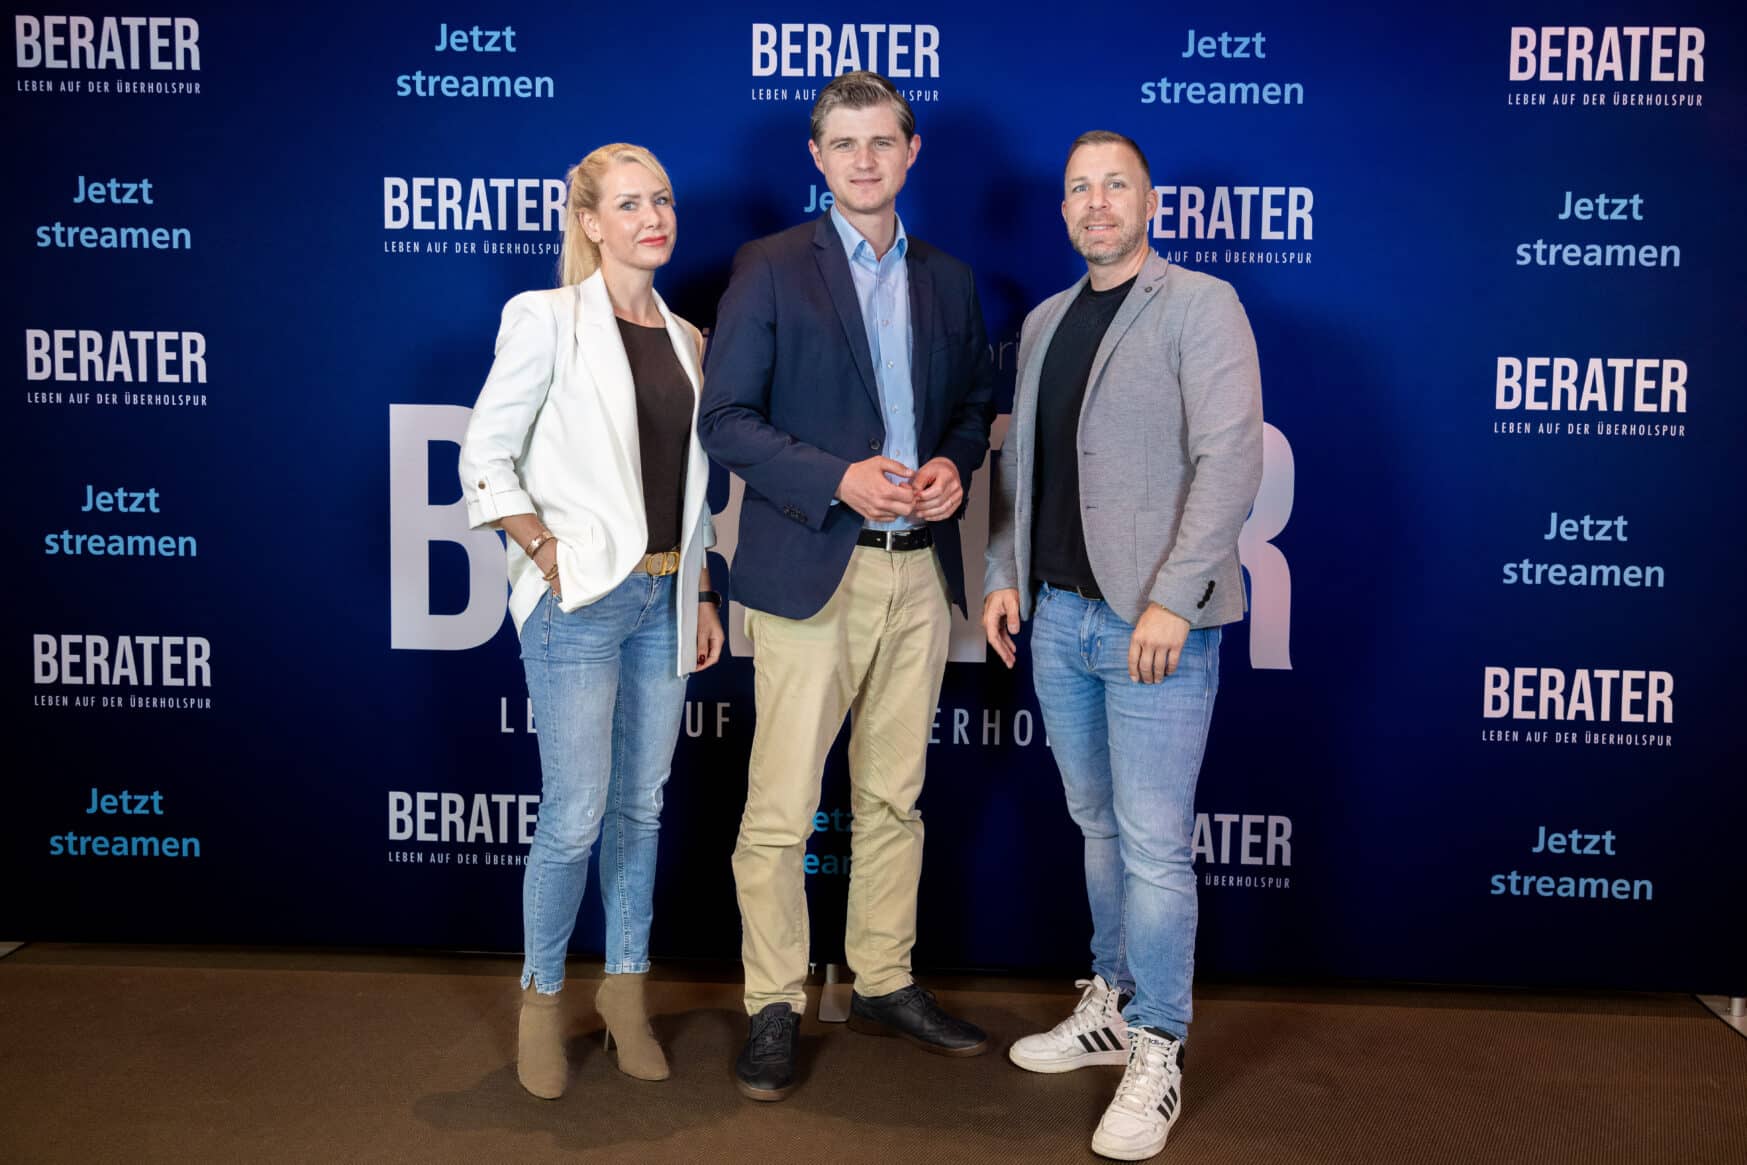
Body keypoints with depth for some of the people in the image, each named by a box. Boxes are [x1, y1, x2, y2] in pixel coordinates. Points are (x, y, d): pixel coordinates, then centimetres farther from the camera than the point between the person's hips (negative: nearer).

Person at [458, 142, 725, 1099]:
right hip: (579, 600, -5)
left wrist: (701, 594, 13)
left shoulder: (684, 338, 13)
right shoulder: (547, 318, -4)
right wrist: (551, 556, -12)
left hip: (663, 599, 6)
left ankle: (626, 987, 26)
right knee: (575, 815, -4)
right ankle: (541, 999, 16)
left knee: (641, 804, 11)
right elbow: (485, 457, -5)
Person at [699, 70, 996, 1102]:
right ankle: (774, 1008, 14)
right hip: (813, 571, -4)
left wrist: (956, 465, -3)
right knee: (781, 811, -2)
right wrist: (840, 480, -18)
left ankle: (884, 983, 28)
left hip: (921, 570, 5)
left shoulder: (950, 280, 13)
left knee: (894, 797, 14)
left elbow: (977, 402, 19)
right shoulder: (771, 269, -1)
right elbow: (726, 420, -6)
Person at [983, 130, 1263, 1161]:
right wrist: (1006, 574, 11)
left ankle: (1157, 1057, 9)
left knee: (1154, 845, -3)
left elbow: (1229, 456, -15)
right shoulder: (1044, 321, 16)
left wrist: (1171, 599, -21)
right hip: (1058, 614, 7)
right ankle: (1114, 1006, 31)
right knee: (1100, 826, 16)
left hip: (1155, 621, -6)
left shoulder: (1200, 305, -5)